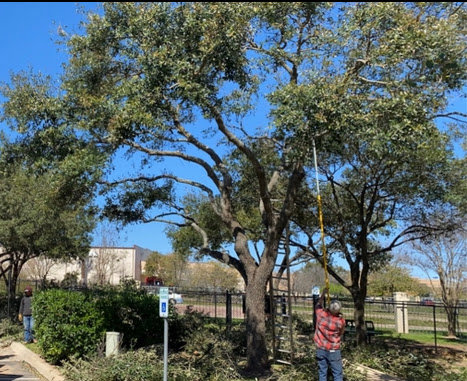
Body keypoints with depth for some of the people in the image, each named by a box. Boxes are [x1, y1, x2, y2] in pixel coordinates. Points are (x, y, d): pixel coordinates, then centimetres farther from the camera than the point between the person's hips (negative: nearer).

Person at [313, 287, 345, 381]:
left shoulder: (321, 314, -14)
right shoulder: (341, 320, -18)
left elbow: (318, 304, 10)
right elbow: (341, 333, 2)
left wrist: (323, 293, 19)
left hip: (320, 349, 3)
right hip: (333, 351, -3)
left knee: (322, 373, 11)